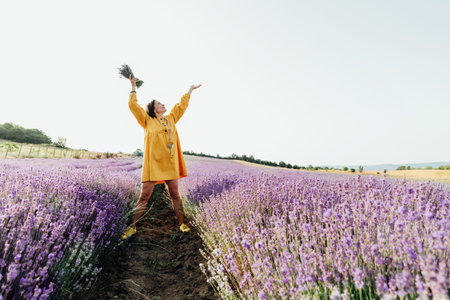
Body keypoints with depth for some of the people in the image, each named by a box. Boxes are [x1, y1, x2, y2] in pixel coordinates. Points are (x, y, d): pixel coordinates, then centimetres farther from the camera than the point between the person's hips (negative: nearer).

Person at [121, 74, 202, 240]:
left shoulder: (170, 119, 16)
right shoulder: (147, 121, 6)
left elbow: (181, 106, 24)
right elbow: (133, 105, 2)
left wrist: (189, 91, 30)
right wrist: (133, 87, 2)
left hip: (170, 164, 4)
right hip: (153, 164, -3)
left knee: (175, 195, 8)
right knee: (144, 196, -2)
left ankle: (182, 224, 17)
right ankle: (132, 226, 10)